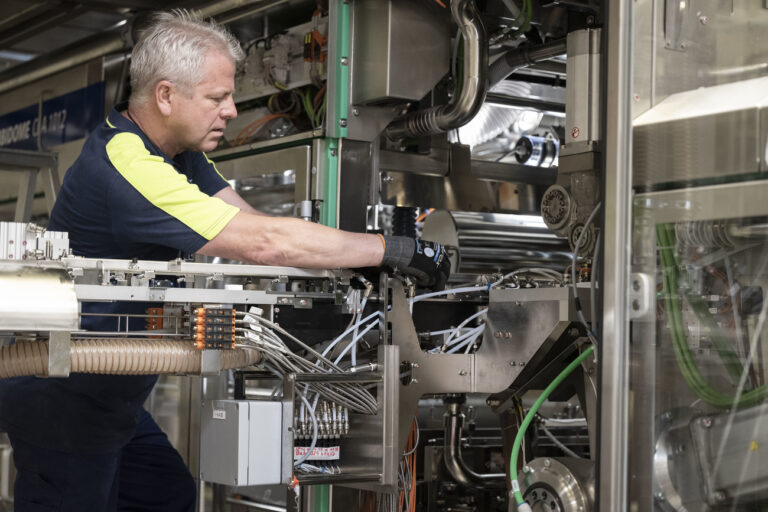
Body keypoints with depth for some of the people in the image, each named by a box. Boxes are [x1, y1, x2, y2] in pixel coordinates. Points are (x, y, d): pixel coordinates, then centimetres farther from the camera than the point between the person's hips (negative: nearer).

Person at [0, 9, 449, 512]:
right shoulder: (123, 164, -30)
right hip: (61, 401, -10)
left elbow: (246, 217, -2)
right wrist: (392, 250, -26)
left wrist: (352, 263, -15)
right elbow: (262, 242, -32)